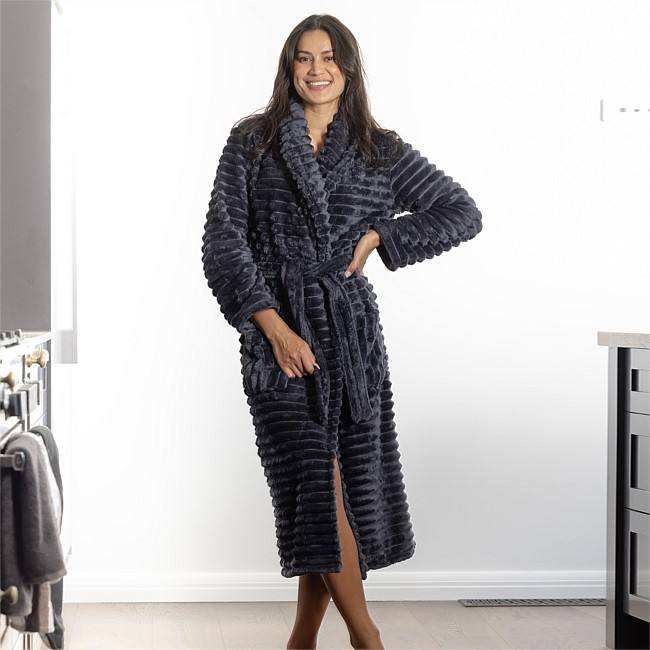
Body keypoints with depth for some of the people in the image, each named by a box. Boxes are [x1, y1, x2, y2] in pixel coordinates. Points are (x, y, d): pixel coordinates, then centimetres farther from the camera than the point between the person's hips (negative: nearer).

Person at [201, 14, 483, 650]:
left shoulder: (381, 150, 10)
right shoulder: (251, 141, 6)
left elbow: (464, 214, 12)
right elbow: (223, 241, -2)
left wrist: (379, 237, 2)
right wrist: (274, 327, -11)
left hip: (349, 329, 2)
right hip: (275, 329, -2)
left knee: (351, 484, 1)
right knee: (317, 482, -10)